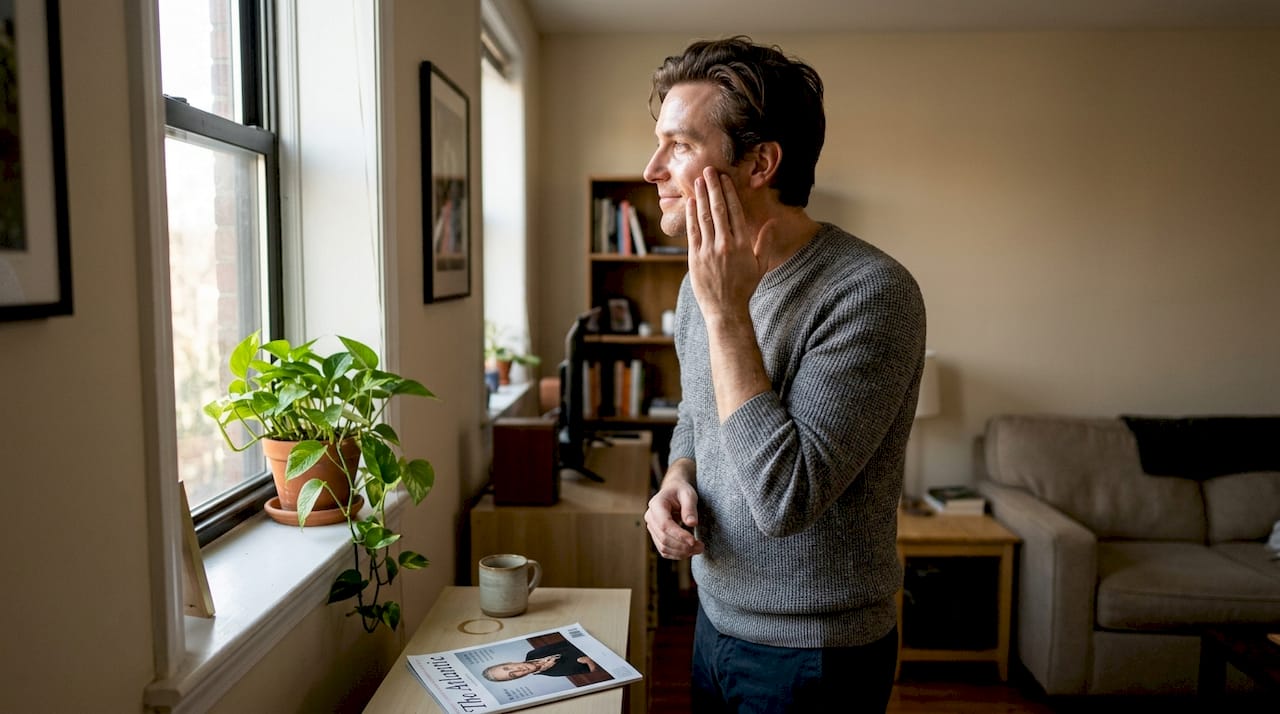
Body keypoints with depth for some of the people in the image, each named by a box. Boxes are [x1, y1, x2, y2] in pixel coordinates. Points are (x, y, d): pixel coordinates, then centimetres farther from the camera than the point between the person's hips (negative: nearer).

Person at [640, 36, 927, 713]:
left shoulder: (871, 291, -24)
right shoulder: (704, 281, -2)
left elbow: (784, 500, -30)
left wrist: (728, 311, -28)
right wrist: (677, 481, -7)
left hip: (814, 657, -6)